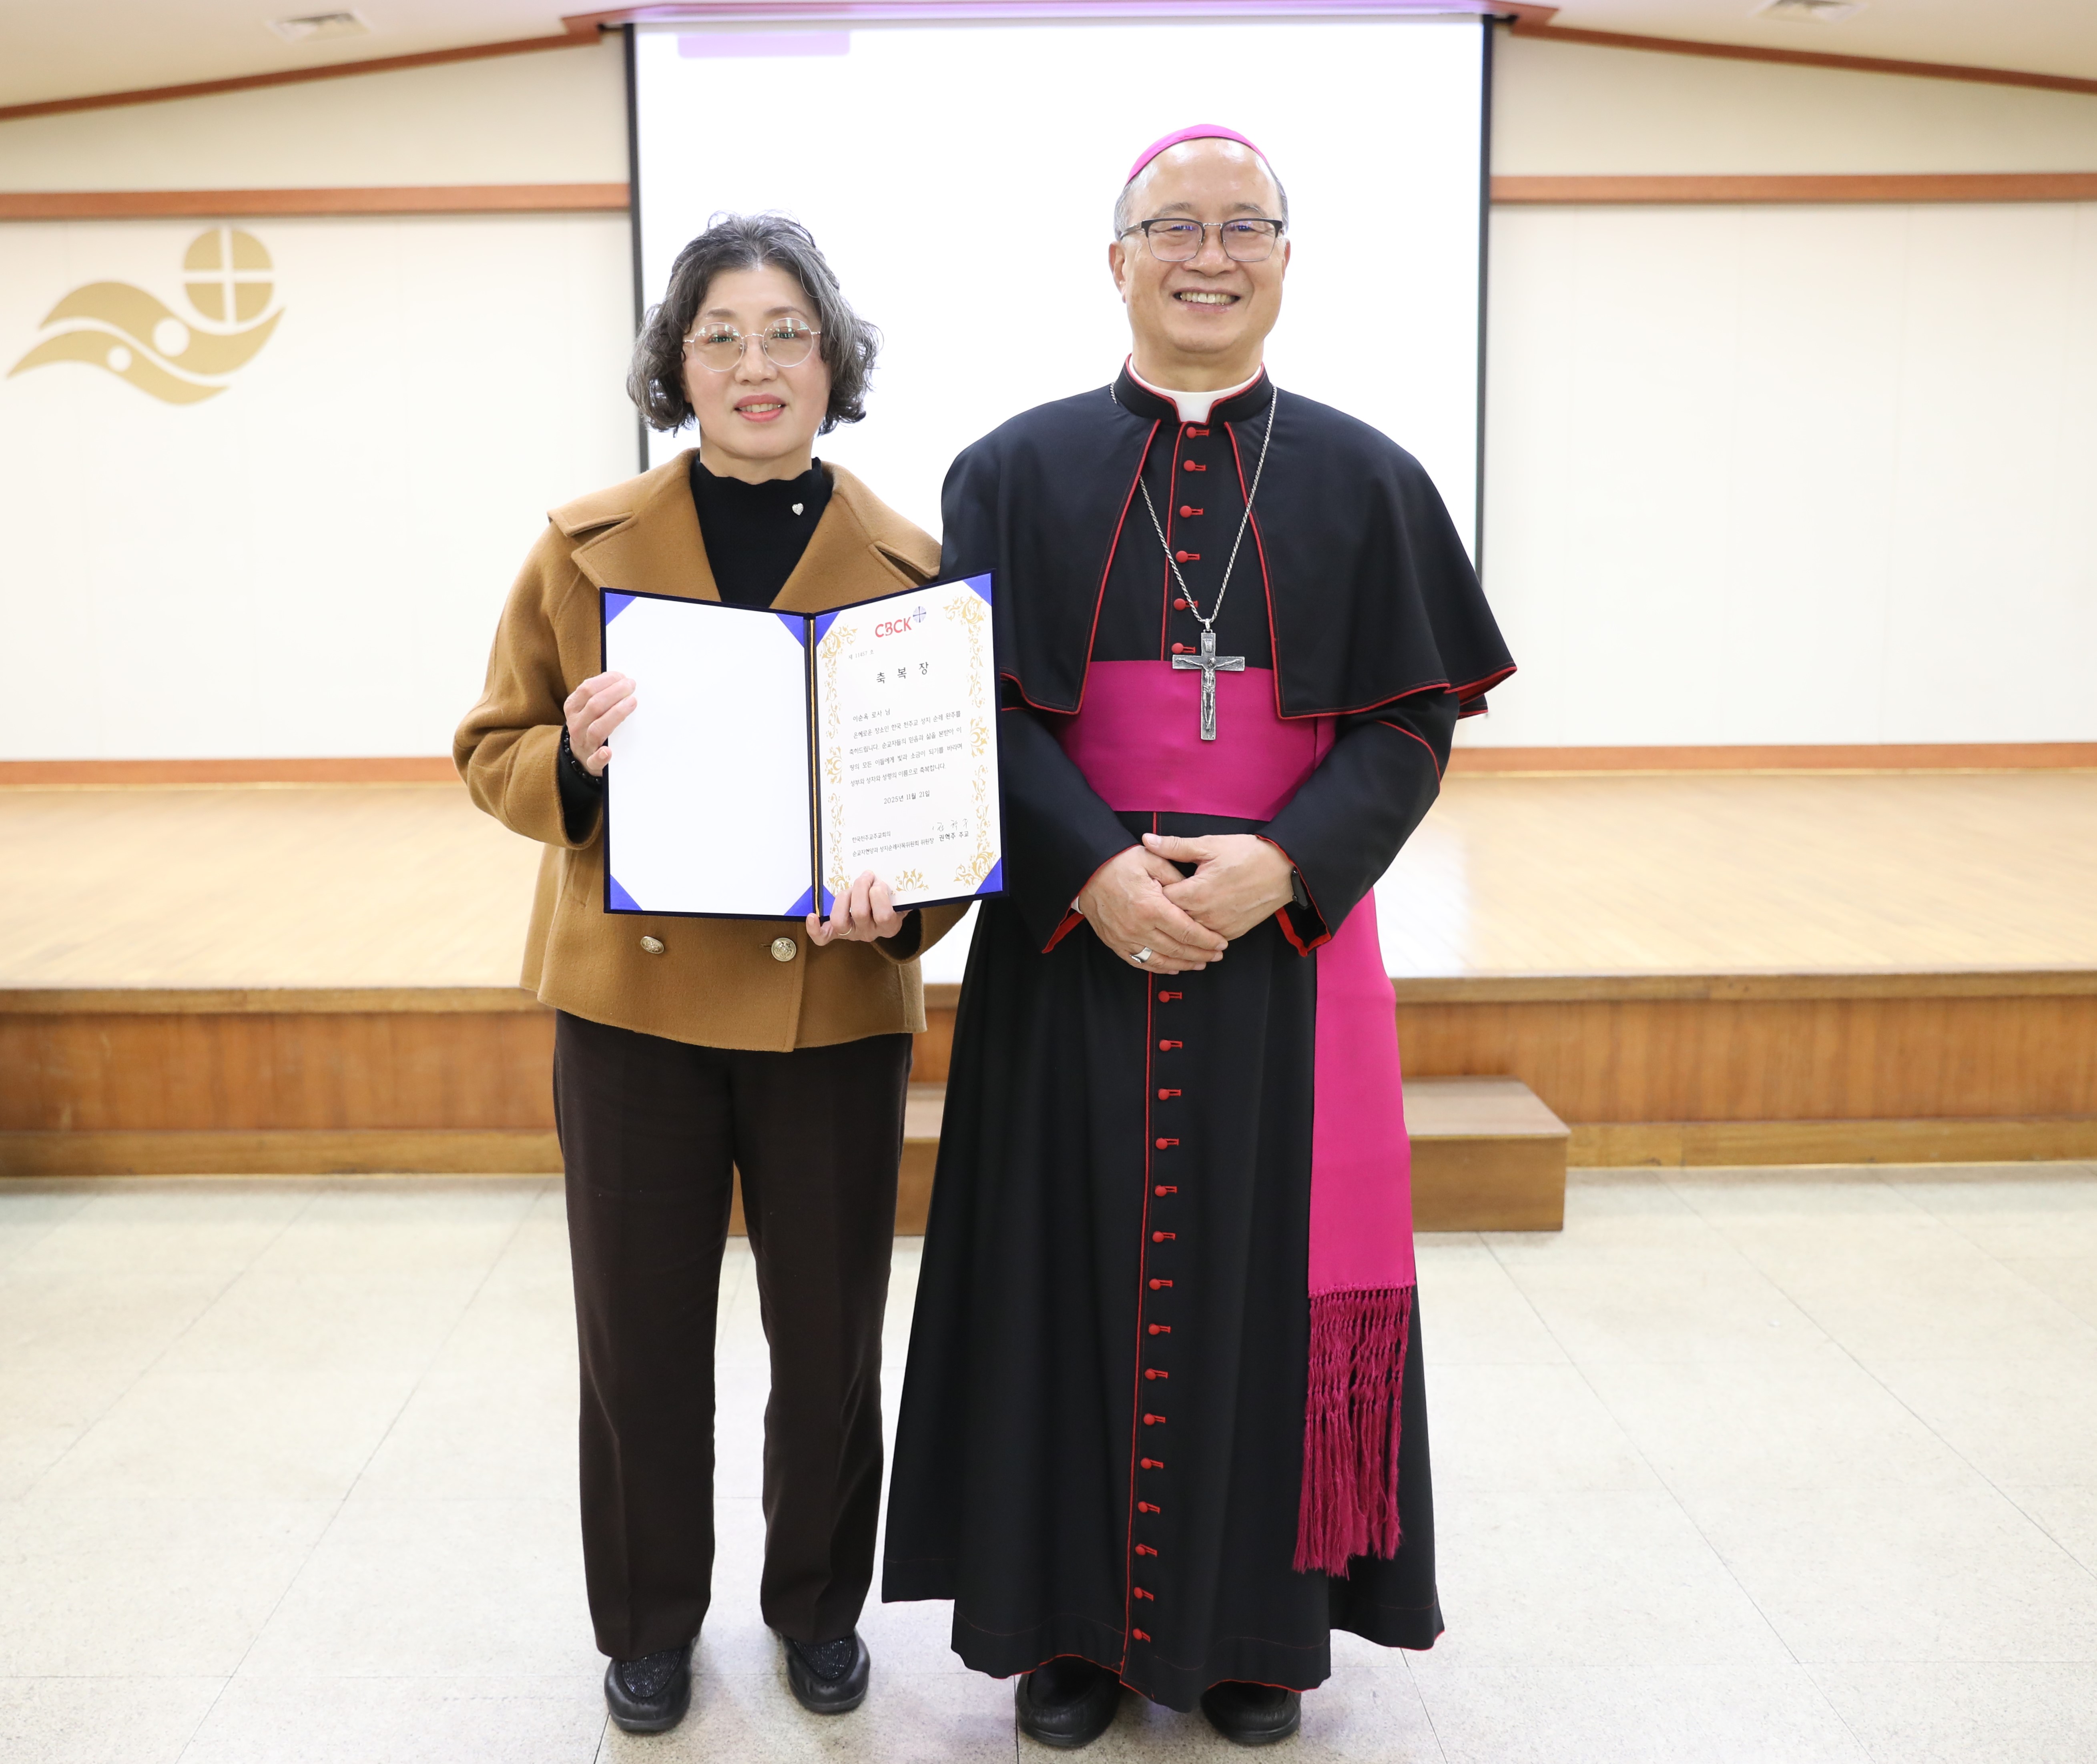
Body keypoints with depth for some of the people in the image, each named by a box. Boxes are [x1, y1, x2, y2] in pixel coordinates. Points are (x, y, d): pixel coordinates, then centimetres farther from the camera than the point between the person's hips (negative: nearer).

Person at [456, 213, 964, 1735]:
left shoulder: (911, 566, 0)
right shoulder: (586, 548, 1)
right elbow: (491, 750, 6)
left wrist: (899, 906, -18)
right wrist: (574, 761, -17)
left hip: (834, 1011, 0)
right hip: (633, 1000, 1)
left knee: (831, 1341, 12)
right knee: (641, 1337, 11)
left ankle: (820, 1604, 37)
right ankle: (650, 1621, 35)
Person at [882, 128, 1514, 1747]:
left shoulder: (1362, 480, 6)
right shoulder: (1017, 472, 5)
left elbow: (1414, 720, 0)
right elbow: (979, 711, -3)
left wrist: (1280, 863, -15)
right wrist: (1096, 871, -17)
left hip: (1287, 949, 1)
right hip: (1072, 946, 0)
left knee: (1267, 1276, 6)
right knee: (1077, 1272, 6)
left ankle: (1256, 1618, 26)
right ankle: (1074, 1617, 24)